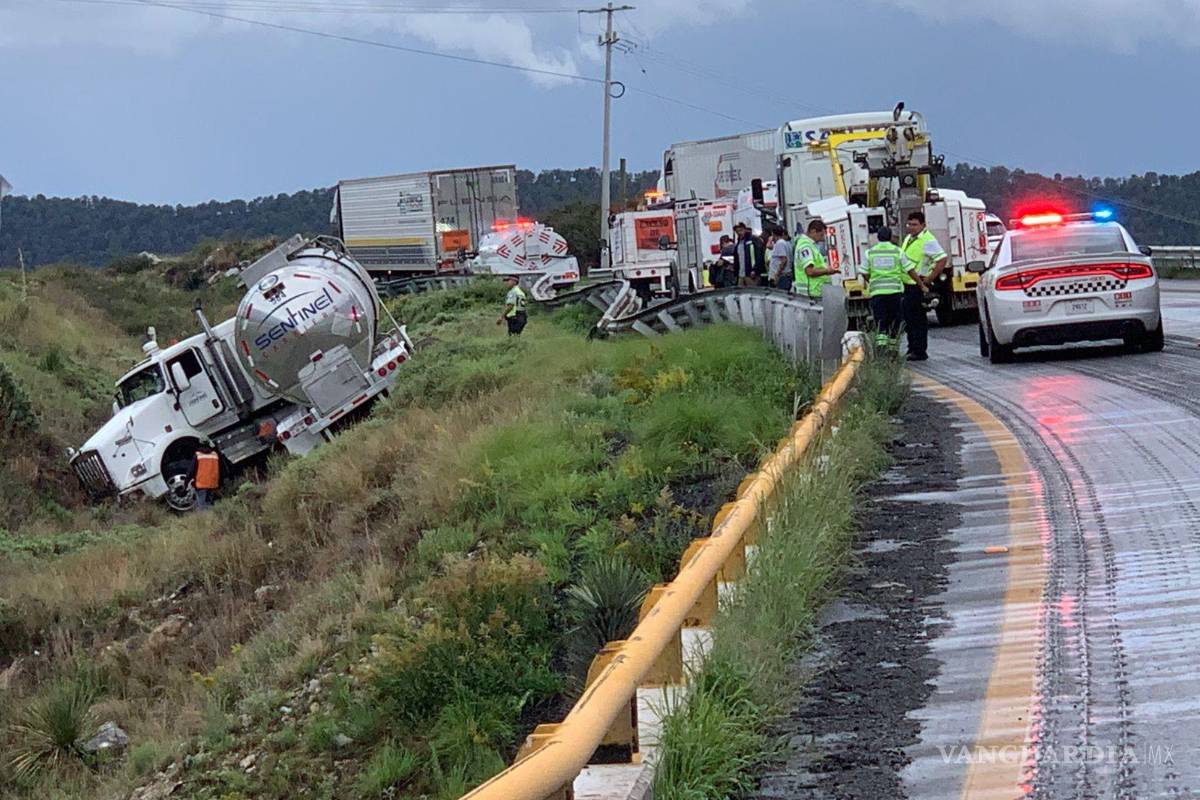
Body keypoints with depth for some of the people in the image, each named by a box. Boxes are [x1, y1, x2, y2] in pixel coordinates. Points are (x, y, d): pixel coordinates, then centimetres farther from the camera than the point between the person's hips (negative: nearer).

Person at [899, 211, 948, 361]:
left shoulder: (928, 240, -13)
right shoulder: (908, 239, 15)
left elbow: (942, 260, -20)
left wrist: (929, 280, -18)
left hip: (919, 286, -9)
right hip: (907, 285, 9)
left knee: (918, 319, -7)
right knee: (908, 318, 12)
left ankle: (920, 351, -3)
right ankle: (913, 348, 20)